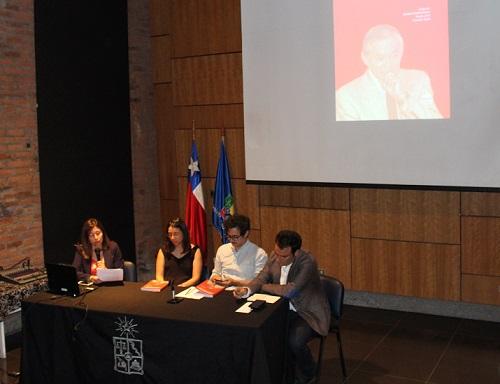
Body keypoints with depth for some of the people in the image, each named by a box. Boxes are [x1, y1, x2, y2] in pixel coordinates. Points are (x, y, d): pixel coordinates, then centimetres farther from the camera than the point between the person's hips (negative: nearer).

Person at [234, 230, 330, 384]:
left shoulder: (307, 262, -25)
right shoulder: (274, 257, -4)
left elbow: (289, 290, -31)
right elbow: (261, 278, 0)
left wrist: (264, 286, -16)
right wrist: (247, 290, -23)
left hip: (309, 313, -6)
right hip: (285, 309, 6)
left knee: (294, 340, -29)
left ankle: (307, 371, 7)